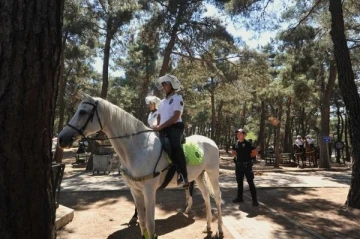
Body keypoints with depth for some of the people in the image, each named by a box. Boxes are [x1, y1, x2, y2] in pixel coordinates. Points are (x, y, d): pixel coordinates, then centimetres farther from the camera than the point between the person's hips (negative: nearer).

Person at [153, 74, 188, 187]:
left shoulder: (177, 98, 0)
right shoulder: (163, 101, 23)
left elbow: (175, 117, -12)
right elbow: (159, 117, 24)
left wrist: (160, 127, -18)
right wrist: (157, 127, 1)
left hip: (174, 128, -8)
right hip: (163, 129, 8)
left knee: (174, 147, -31)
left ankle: (183, 176, -30)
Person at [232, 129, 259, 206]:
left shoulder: (248, 143, -11)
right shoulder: (235, 144, 4)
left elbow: (255, 152, -5)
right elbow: (234, 152, 22)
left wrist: (248, 156, -2)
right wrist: (238, 156, 9)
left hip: (247, 165, -5)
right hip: (238, 165, 5)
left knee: (250, 182, -1)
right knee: (239, 182, 13)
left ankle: (254, 200, 5)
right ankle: (239, 197, 25)